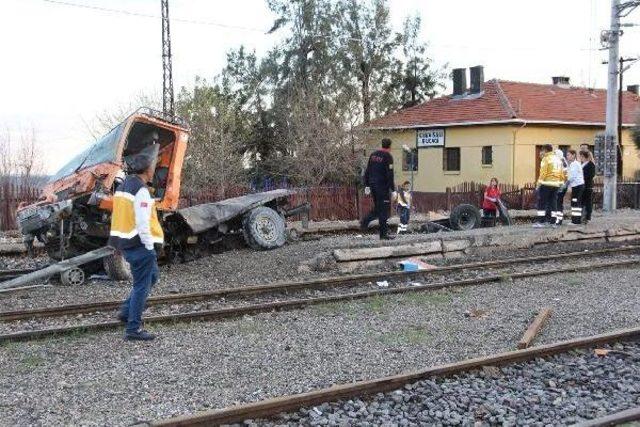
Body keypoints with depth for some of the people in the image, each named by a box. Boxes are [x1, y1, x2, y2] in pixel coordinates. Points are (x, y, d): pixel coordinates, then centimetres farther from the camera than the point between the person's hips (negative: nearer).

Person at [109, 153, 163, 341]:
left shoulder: (122, 186, 12)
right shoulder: (141, 190, -17)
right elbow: (143, 222, -21)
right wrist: (149, 246, -13)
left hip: (123, 241, 9)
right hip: (138, 243, -9)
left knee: (151, 275, 22)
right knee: (142, 285, 0)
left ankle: (127, 311, 20)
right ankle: (133, 329, 6)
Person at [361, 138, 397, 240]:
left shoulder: (373, 154, 11)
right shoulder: (388, 156, -9)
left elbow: (367, 171, 13)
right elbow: (390, 175, -14)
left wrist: (367, 186, 18)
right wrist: (393, 190, -12)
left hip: (373, 185, 7)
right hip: (383, 186, -7)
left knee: (378, 208, 19)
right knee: (384, 209, -2)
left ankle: (365, 221, 2)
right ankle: (384, 234, 0)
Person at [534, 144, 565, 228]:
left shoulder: (546, 159, -8)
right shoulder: (558, 160, 15)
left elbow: (543, 172, -15)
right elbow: (561, 173, 15)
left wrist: (539, 183, -11)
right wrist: (561, 182, 20)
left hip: (546, 184, -7)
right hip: (556, 184, 7)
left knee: (541, 203, -2)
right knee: (552, 203, 11)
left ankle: (540, 221, -7)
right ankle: (552, 221, 10)